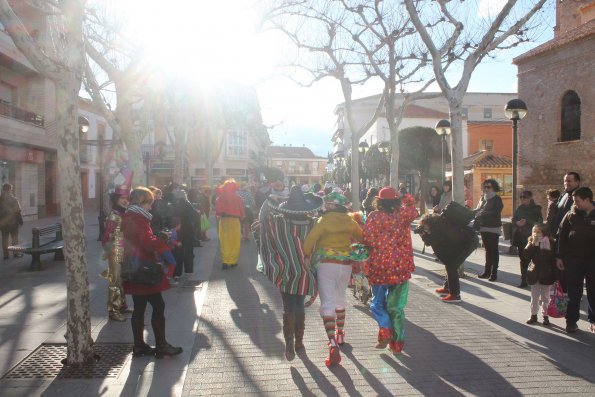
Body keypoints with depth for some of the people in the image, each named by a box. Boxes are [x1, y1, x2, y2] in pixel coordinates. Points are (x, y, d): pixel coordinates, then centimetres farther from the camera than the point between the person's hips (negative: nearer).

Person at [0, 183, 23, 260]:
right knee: (14, 237, 6)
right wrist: (20, 221, -3)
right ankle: (16, 253, 8)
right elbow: (18, 211, -10)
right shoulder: (13, 199, -11)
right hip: (13, 222, -3)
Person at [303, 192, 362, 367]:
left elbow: (310, 240, -14)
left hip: (326, 263, -5)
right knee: (340, 298, 25)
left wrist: (306, 256, -2)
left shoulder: (324, 220, -8)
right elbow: (362, 238, 15)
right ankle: (340, 334, 39)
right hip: (346, 264, 5)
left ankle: (333, 346, -17)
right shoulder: (350, 221, 4)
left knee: (328, 303, -5)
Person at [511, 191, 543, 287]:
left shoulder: (536, 209, -1)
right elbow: (513, 220, 12)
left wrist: (526, 222, -18)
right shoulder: (520, 208, 12)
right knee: (522, 259, 7)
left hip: (530, 237, -4)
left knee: (529, 259, -11)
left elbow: (538, 222, -8)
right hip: (520, 237, 5)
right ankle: (524, 280, 13)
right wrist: (517, 223, -9)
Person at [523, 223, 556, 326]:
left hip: (546, 275, -3)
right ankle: (533, 315, 23)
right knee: (534, 297, 13)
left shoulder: (550, 243, -11)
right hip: (534, 274, 3)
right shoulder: (531, 243, -2)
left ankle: (545, 315, 23)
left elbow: (553, 258, -11)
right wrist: (532, 244, -22)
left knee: (545, 297, 12)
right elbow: (526, 255, -14)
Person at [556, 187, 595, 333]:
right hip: (573, 260, 0)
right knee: (574, 293, 5)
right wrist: (559, 257, -2)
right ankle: (571, 321, 14)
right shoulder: (571, 215, 1)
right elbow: (561, 236, 2)